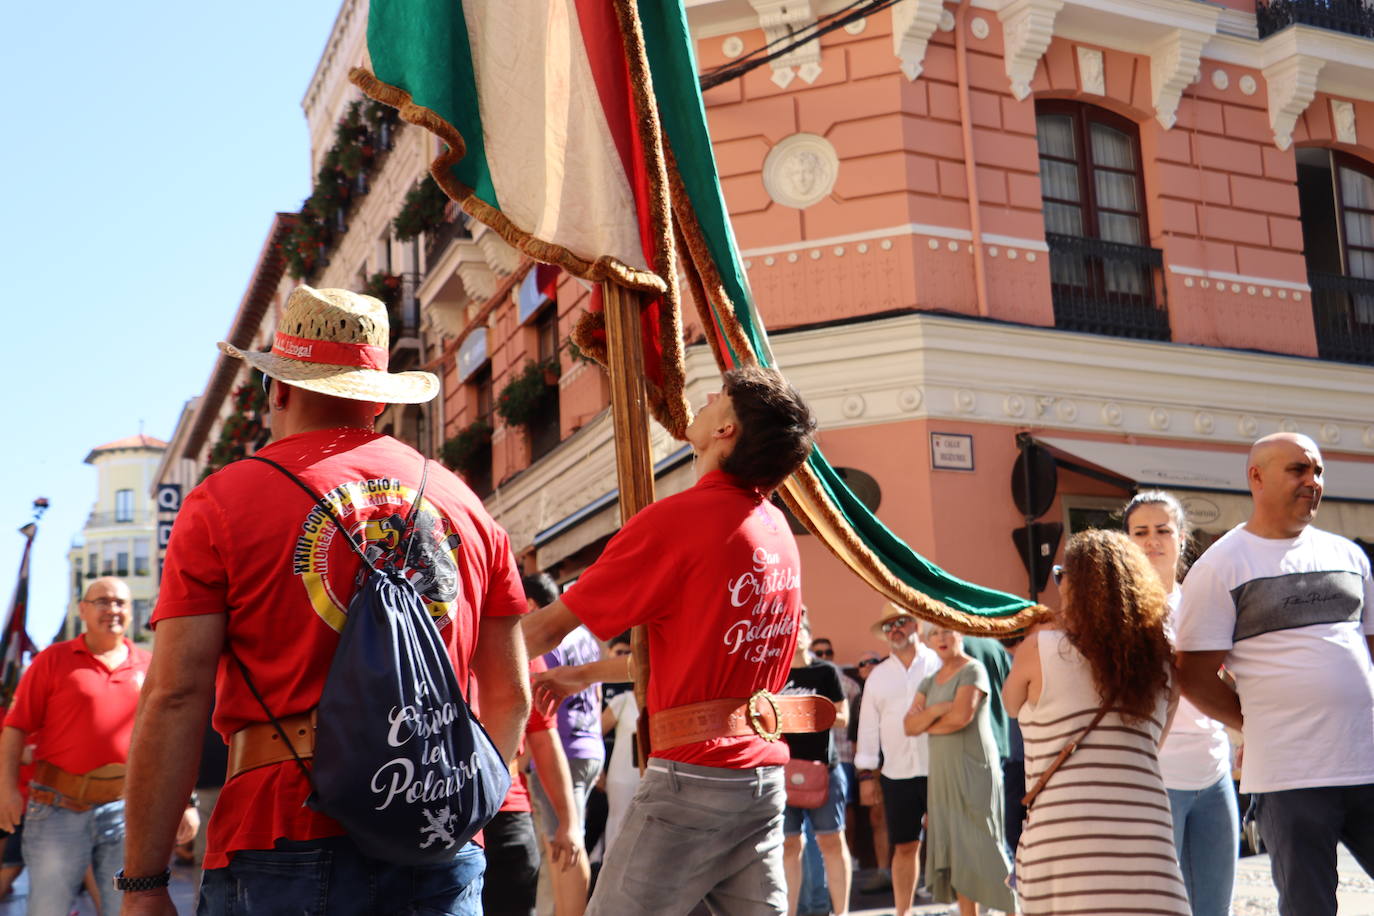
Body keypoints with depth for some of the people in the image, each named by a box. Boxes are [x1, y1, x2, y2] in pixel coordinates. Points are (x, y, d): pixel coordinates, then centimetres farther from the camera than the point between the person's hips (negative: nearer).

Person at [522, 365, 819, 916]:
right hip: (764, 773, 8)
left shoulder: (678, 519, -13)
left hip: (693, 772, -8)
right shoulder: (775, 527, 10)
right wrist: (577, 677, 25)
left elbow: (549, 627, -8)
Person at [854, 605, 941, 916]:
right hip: (897, 774, 3)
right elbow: (868, 726, 13)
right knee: (904, 846, 8)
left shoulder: (938, 664, 1)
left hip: (939, 770, -3)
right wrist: (866, 774, 9)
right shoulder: (878, 676, 12)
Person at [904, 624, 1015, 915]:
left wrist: (927, 725, -1)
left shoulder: (973, 670, -5)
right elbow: (909, 725, 5)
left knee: (981, 848, -10)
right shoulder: (929, 682, 15)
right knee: (955, 852, 6)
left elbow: (961, 715, -17)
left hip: (974, 770, -7)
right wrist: (935, 710, -14)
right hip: (943, 773, 7)